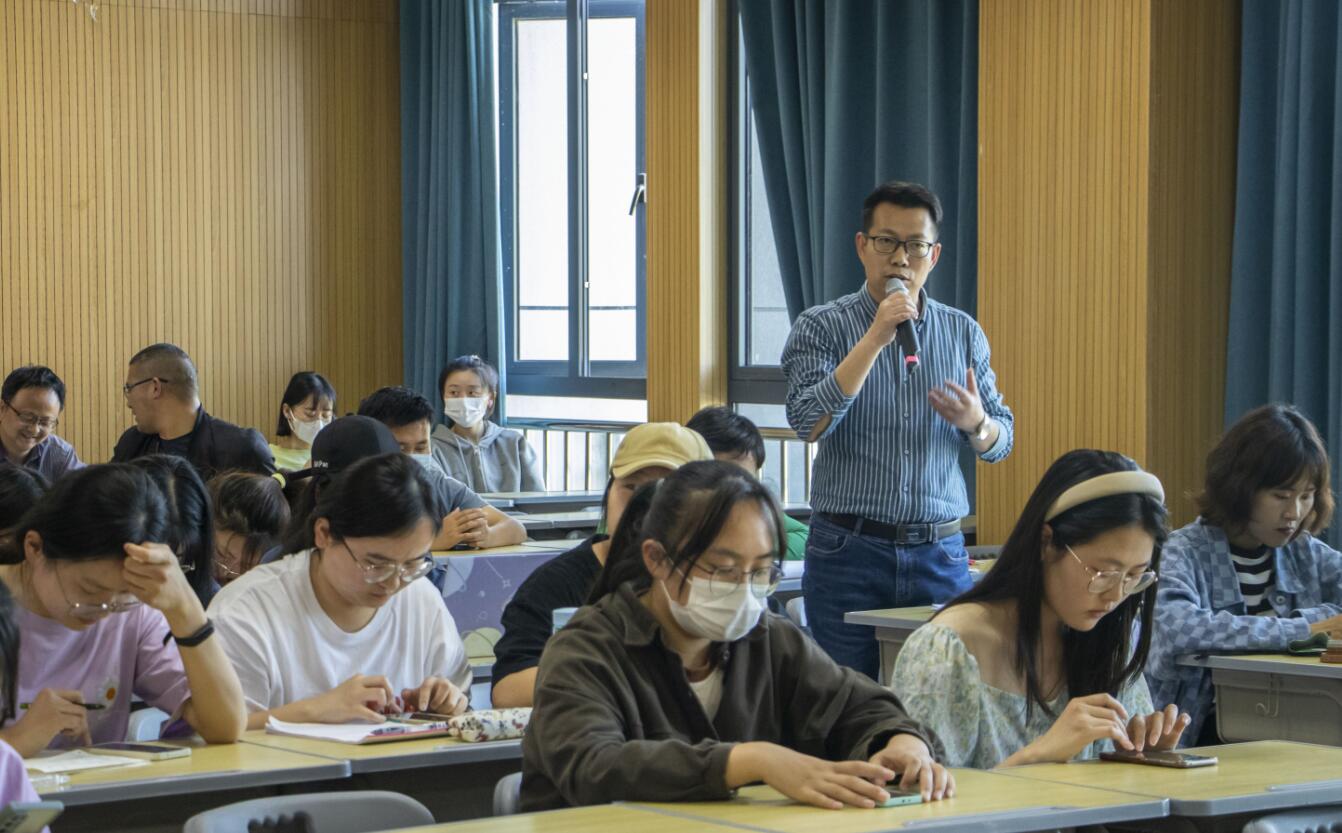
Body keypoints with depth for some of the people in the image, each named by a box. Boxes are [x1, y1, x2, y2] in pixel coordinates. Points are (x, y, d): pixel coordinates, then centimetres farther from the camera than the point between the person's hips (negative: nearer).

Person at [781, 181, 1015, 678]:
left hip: (940, 555, 3)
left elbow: (1000, 442, 13)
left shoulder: (964, 333, 11)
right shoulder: (821, 327, 0)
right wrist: (875, 339, -18)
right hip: (848, 552, -3)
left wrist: (976, 423, -11)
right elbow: (809, 423, -14)